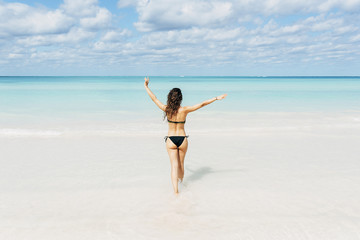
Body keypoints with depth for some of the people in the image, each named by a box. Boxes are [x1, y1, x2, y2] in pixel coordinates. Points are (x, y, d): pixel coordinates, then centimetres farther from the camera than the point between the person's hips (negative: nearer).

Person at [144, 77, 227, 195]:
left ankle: (176, 192, -7)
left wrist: (146, 86, 13)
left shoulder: (166, 109, -11)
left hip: (170, 140, 0)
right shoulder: (184, 110, -12)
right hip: (182, 140, 1)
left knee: (174, 166, 1)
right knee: (181, 164, 20)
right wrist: (216, 98, -1)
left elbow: (154, 98, 0)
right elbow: (202, 104, -8)